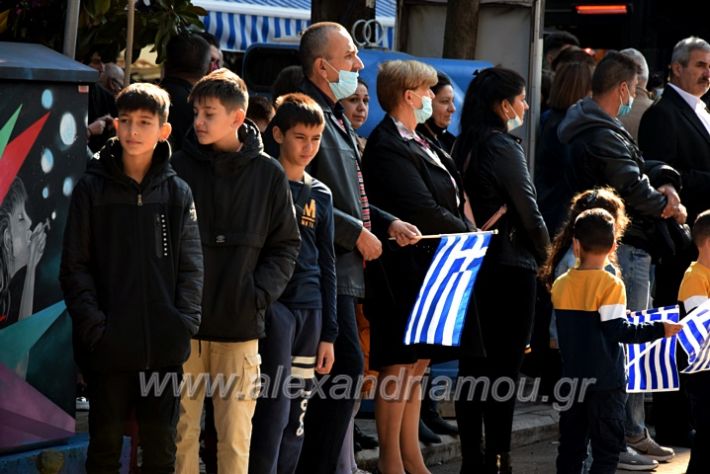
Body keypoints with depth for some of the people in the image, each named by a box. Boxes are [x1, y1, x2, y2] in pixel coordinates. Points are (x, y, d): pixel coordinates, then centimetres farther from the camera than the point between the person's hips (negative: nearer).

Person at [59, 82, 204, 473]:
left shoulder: (177, 193, 5)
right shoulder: (92, 189, 0)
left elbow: (191, 265, 5)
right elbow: (75, 266, -2)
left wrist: (185, 321, -8)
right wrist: (93, 324, -12)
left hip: (164, 345, 1)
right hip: (108, 345, -1)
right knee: (105, 441, 6)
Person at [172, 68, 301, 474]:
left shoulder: (268, 174, 3)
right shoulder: (180, 167, 1)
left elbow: (285, 246, 8)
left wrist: (261, 293, -6)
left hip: (240, 323, 0)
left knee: (235, 436, 1)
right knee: (181, 429, 2)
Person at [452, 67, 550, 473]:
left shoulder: (464, 147, 9)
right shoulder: (505, 147, -13)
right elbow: (528, 212, -11)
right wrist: (545, 256, 4)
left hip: (471, 266, 7)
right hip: (510, 268, -7)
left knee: (473, 366, 9)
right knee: (504, 368, -4)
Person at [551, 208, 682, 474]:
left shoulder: (560, 285, 3)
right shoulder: (611, 285, -12)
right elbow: (617, 330, -17)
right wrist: (658, 330, -11)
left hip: (572, 379, 5)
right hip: (605, 381, -5)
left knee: (571, 445, 11)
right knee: (607, 447, 0)